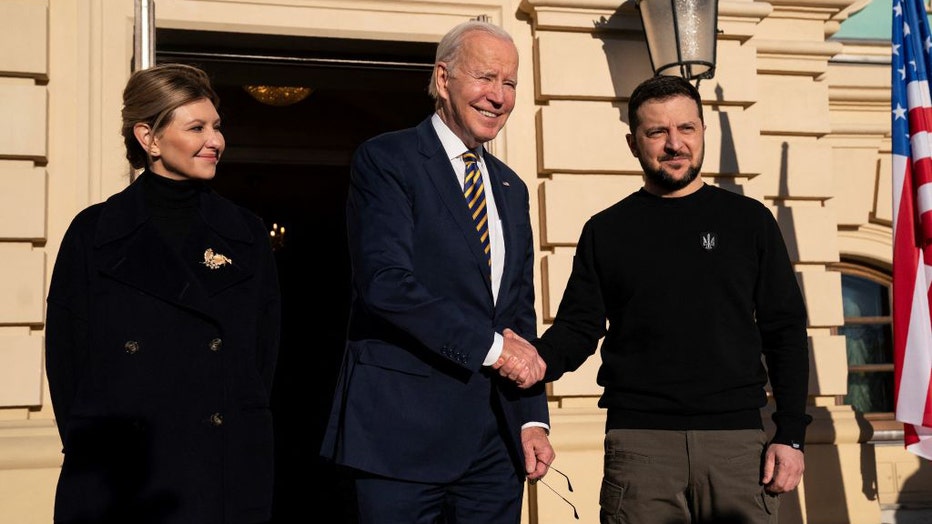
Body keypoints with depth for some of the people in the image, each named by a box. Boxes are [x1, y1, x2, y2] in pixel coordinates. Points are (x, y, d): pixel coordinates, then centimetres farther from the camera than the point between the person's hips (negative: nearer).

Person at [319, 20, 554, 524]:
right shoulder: (384, 160, -4)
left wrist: (533, 418, 7)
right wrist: (489, 345, -14)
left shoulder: (511, 189, 17)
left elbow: (520, 312, 16)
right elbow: (386, 282, -17)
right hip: (404, 431, -6)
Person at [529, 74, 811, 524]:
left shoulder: (749, 221, 8)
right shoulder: (605, 231, 9)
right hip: (639, 440, 0)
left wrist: (791, 436, -1)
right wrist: (538, 360, -16)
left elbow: (785, 332, 7)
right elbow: (578, 327, 6)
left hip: (738, 440, 1)